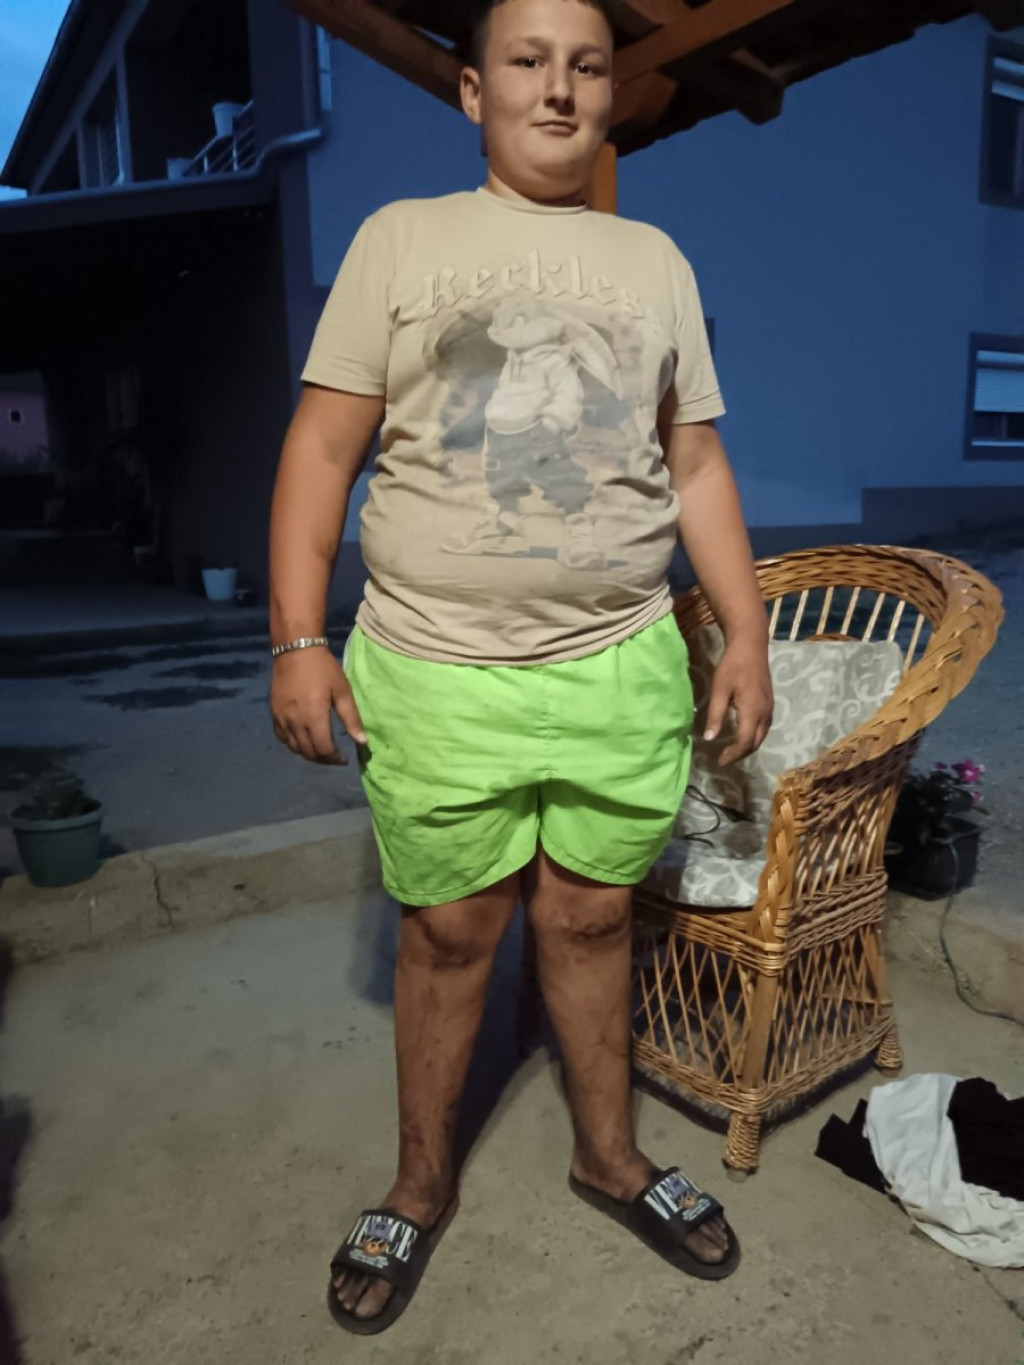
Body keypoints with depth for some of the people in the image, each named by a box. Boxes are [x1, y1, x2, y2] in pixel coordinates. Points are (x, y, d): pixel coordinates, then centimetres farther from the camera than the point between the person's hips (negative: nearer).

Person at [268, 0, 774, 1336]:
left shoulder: (655, 259, 13)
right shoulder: (401, 238, 5)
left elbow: (696, 462, 12)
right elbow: (323, 446, 0)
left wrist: (747, 631, 5)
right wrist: (298, 639, -8)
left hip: (622, 670, 3)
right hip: (437, 673, -2)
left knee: (591, 918, 14)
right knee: (449, 932, 9)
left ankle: (609, 1153, 38)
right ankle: (422, 1186, 34)